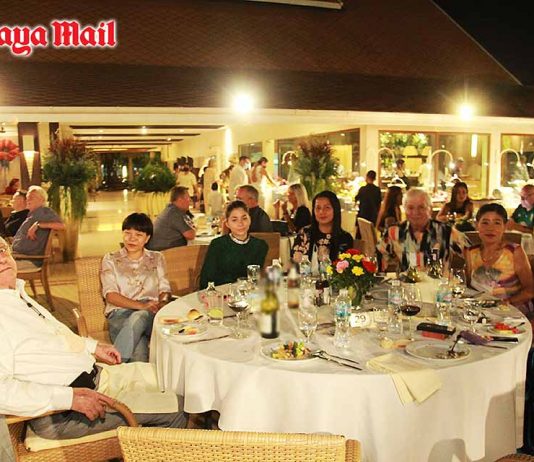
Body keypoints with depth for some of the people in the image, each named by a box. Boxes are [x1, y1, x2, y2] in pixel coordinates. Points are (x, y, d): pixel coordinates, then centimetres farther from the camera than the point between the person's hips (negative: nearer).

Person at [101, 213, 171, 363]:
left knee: (138, 317, -39)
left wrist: (162, 303, -13)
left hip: (151, 315, 1)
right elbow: (110, 294, 1)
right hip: (120, 314, -1)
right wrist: (141, 305, -15)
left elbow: (165, 289, 14)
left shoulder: (157, 259, 23)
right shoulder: (111, 259, 16)